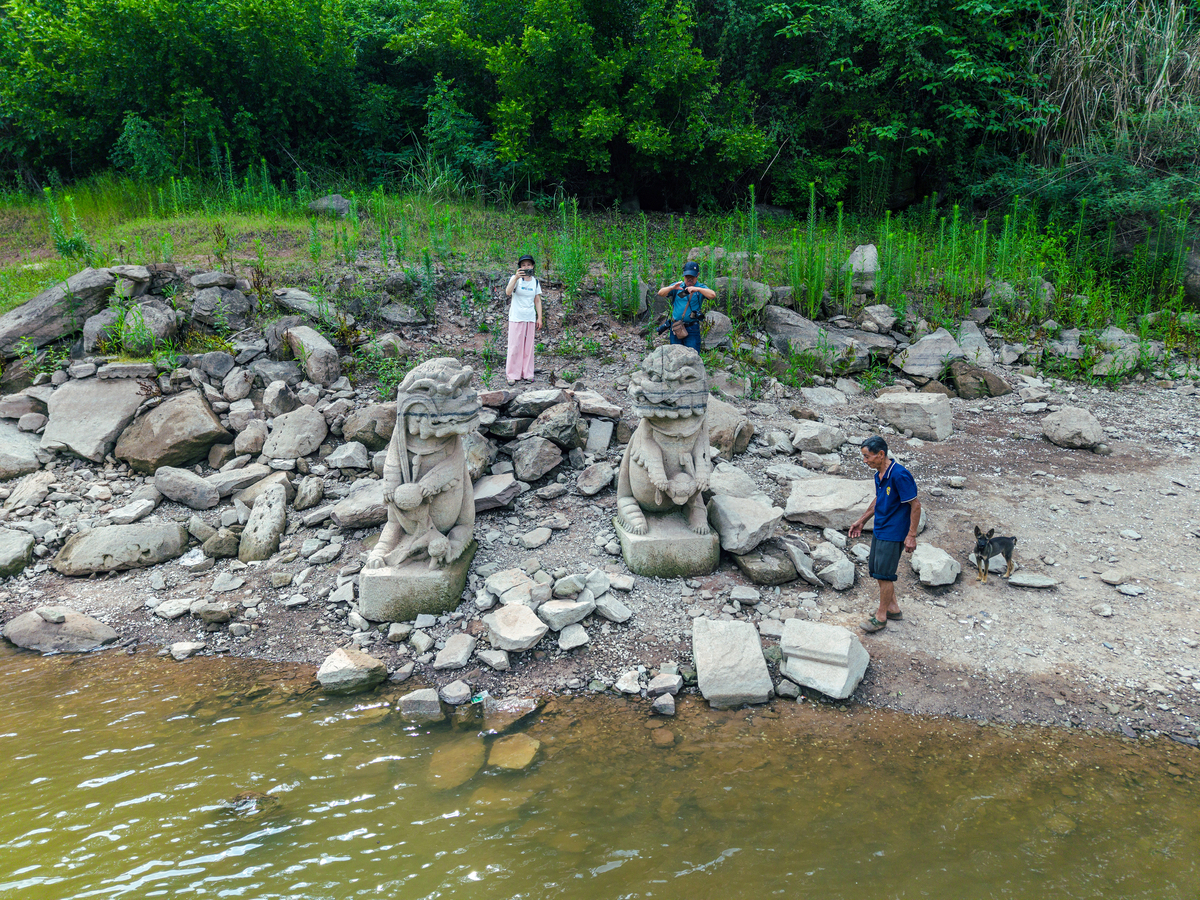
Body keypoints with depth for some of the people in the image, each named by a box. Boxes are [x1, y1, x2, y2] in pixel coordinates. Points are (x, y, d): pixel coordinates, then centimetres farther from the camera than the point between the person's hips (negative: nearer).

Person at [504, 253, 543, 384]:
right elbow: (508, 292, -24)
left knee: (529, 346, 6)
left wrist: (539, 318, 6)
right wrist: (516, 278, -36)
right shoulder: (515, 279, -5)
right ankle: (512, 375, 5)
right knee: (515, 346, -3)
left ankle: (527, 373, 15)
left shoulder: (535, 282, 8)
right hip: (516, 317, -4)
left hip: (530, 318, 4)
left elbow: (538, 301, 12)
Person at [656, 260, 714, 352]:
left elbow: (712, 295, -18)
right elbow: (660, 293, -1)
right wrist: (672, 287, -21)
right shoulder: (677, 286, 8)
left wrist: (697, 289, -33)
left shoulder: (701, 288, 1)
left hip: (692, 329, -3)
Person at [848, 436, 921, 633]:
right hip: (879, 531, 9)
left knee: (884, 574, -1)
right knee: (875, 570, 16)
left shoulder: (899, 475, -23)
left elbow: (915, 505, -20)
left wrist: (911, 536, -20)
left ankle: (881, 617, 14)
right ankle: (893, 608, 33)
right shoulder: (879, 474, 4)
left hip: (893, 533, -9)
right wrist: (862, 521, 24)